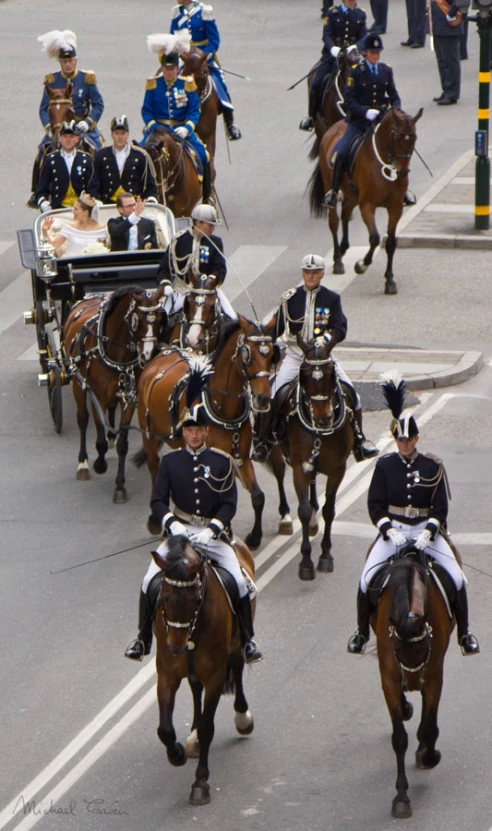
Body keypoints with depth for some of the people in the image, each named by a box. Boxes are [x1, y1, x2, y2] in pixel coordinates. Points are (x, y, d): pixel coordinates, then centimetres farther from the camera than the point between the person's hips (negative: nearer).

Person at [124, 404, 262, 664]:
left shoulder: (222, 462, 1)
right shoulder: (170, 461, 4)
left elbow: (229, 504, -2)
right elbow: (157, 500, 1)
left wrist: (211, 530, -17)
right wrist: (172, 524, -18)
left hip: (213, 533, -1)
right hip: (179, 531, 1)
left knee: (238, 582, -16)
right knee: (150, 582, -14)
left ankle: (247, 642, 1)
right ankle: (143, 640, 4)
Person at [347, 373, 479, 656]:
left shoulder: (433, 466, -3)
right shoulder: (385, 466, -1)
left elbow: (440, 508, -3)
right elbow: (375, 505, -2)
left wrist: (428, 533, -19)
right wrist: (389, 531, -18)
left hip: (427, 529, 0)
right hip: (393, 529, 0)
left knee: (457, 579, -12)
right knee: (367, 579, -15)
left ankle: (464, 633, 4)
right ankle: (362, 633, 5)